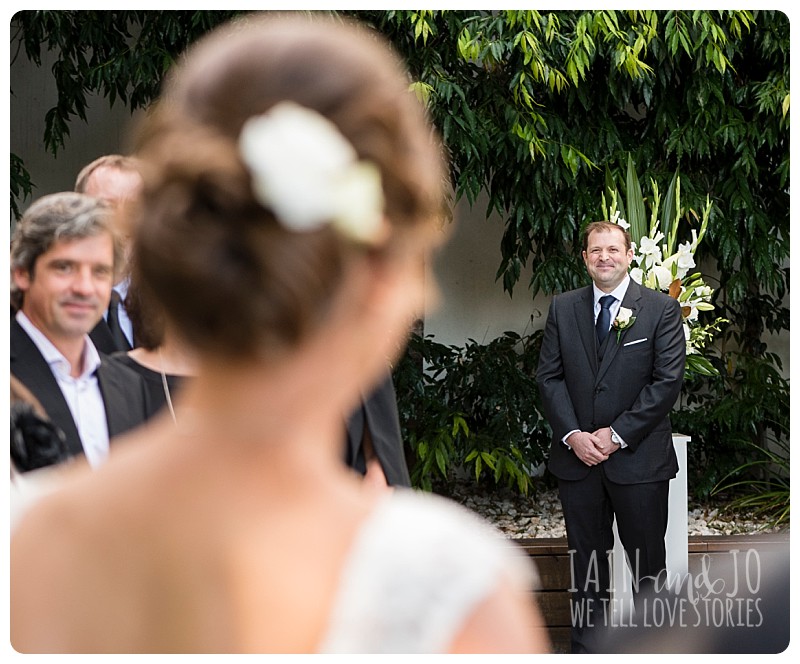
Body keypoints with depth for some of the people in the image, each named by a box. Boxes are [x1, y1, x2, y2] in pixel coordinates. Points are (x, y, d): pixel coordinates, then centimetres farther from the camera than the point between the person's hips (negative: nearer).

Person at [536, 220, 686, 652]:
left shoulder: (661, 309, -3)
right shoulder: (562, 309, 7)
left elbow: (668, 380, -9)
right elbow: (549, 376, 4)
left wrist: (617, 434, -14)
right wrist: (573, 434, -10)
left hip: (638, 456, -3)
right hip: (577, 456, 3)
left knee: (647, 560, 6)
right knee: (586, 562, 10)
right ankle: (586, 647, 18)